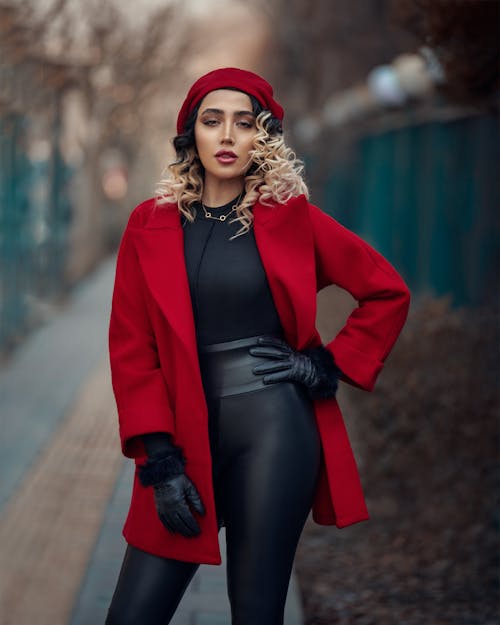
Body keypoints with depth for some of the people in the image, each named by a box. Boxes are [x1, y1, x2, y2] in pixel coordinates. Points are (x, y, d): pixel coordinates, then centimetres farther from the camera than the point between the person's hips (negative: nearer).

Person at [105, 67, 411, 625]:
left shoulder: (291, 217, 2)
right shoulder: (151, 224, 5)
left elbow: (388, 292, 10)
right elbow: (131, 347, 3)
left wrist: (331, 366, 0)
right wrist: (158, 460, -5)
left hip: (274, 430, -2)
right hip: (187, 438, 2)